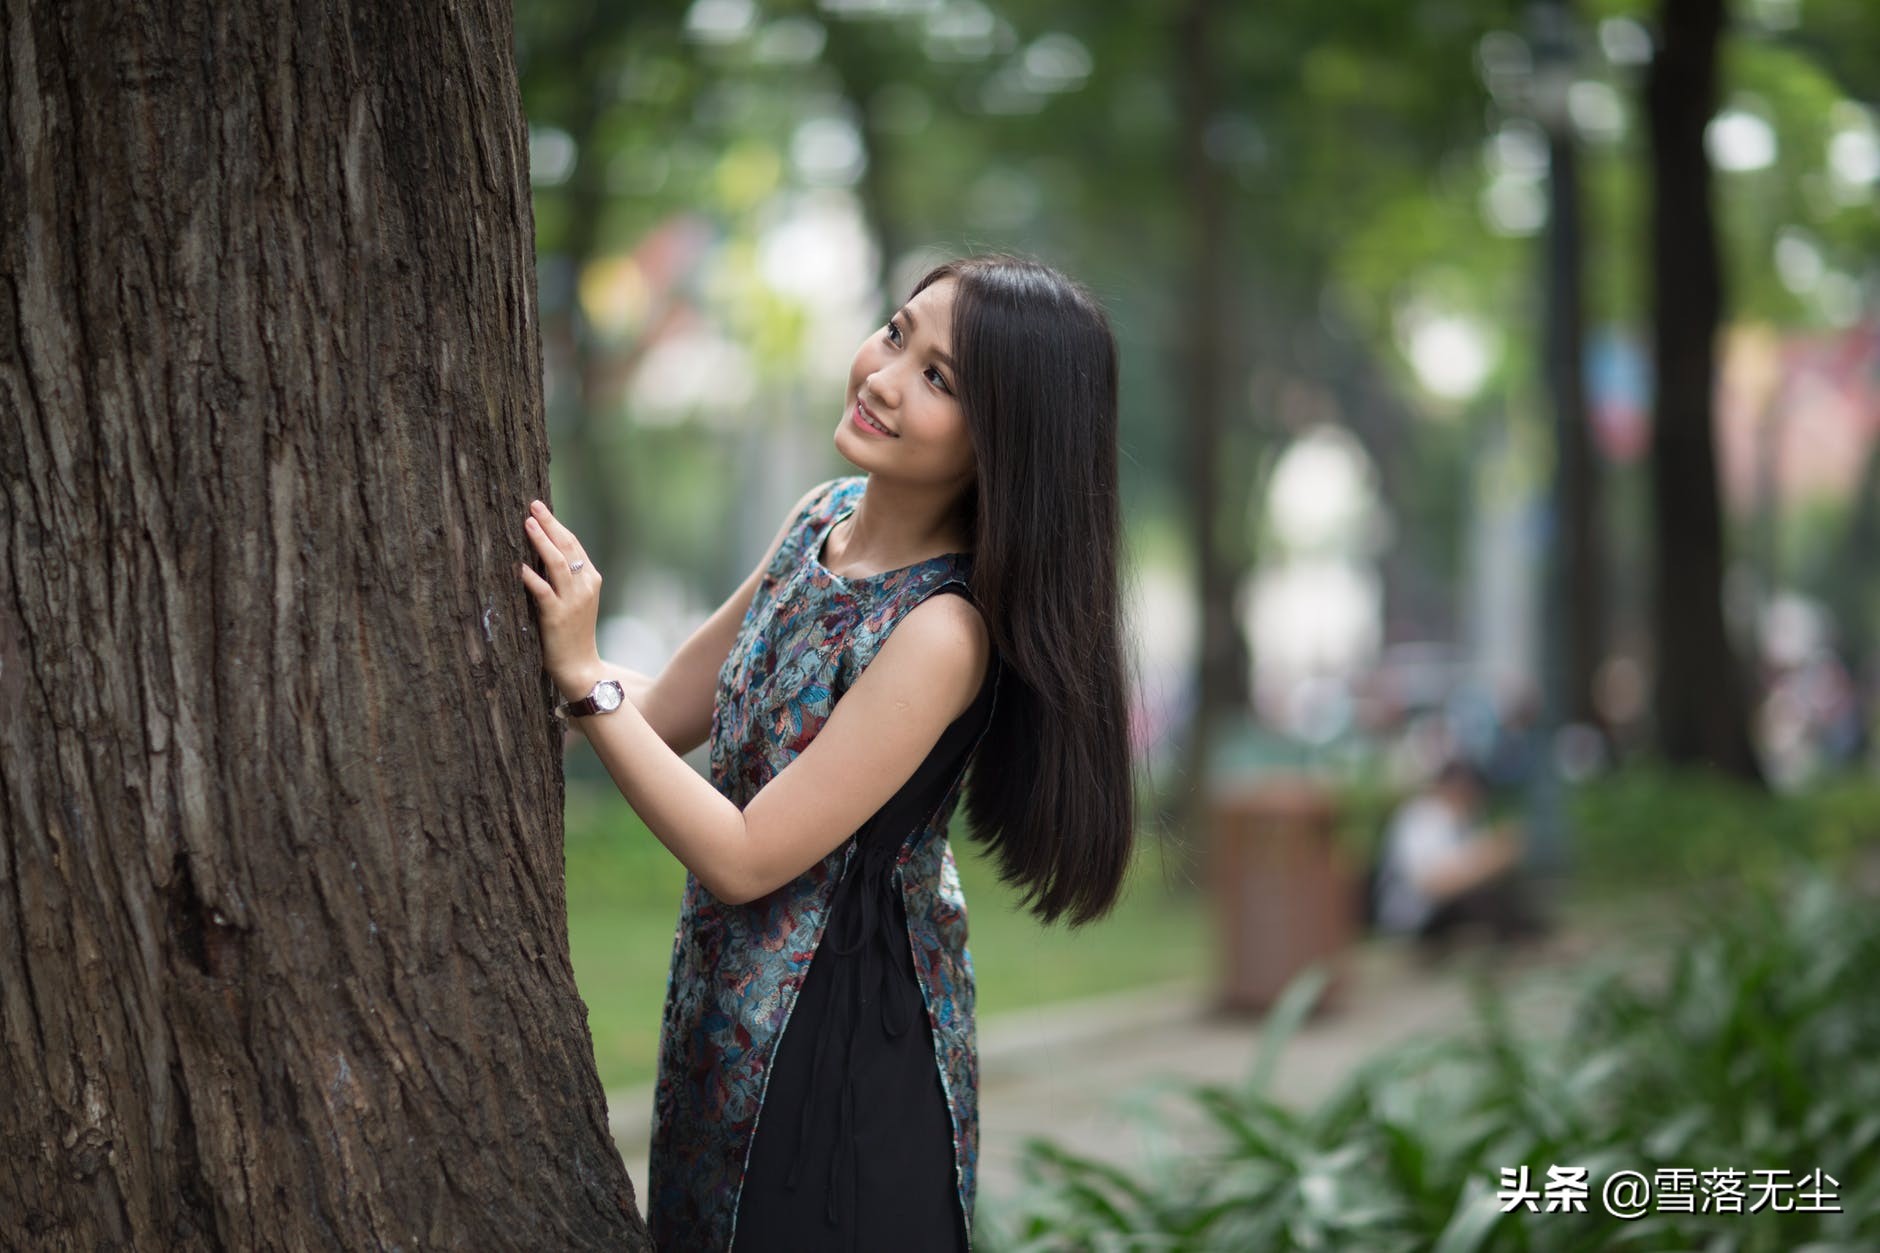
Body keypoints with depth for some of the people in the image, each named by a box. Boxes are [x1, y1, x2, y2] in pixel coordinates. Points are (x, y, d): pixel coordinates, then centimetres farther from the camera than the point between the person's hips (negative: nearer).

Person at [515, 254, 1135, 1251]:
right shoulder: (823, 516, -1)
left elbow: (744, 859, -22)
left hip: (844, 1046, -8)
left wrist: (582, 676, -21)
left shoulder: (944, 632, -26)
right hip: (728, 1013, 8)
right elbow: (667, 712, 7)